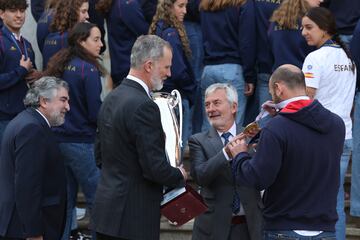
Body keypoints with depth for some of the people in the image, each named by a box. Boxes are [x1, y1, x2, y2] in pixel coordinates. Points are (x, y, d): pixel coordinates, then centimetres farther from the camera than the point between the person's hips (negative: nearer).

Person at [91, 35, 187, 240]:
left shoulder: (111, 99, 11)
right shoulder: (143, 106, -18)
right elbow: (155, 168, -20)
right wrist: (180, 176, -1)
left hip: (107, 211, 9)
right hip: (135, 217, -9)